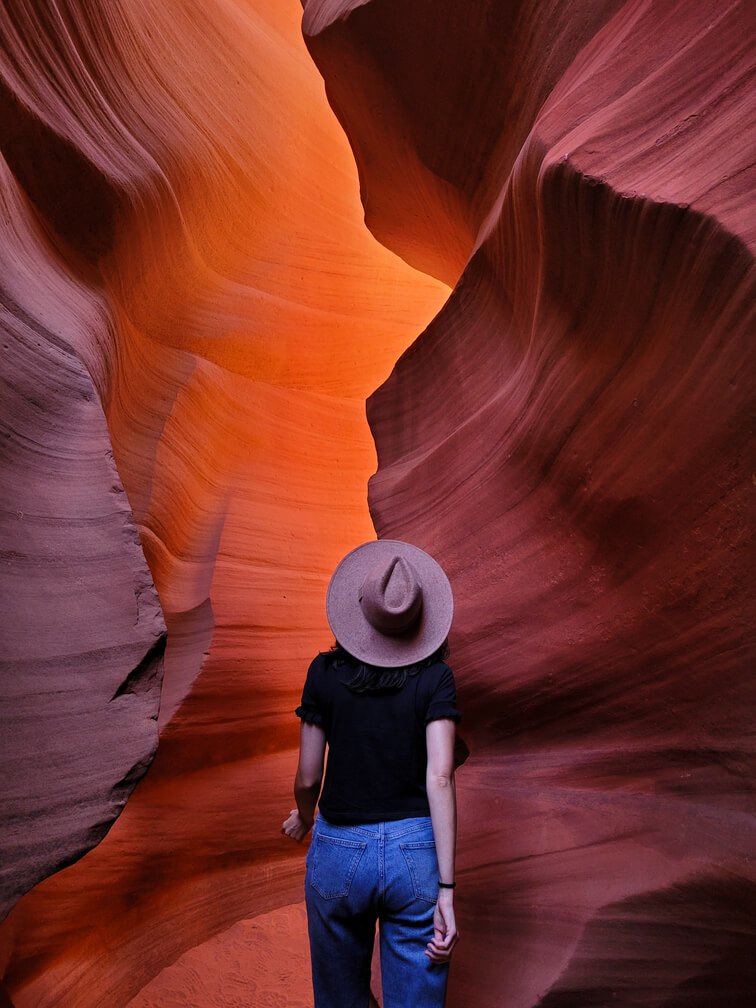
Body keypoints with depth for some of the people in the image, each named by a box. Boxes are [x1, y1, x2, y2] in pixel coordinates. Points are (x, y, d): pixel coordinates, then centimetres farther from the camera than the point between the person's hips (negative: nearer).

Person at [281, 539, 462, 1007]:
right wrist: (447, 891, -15)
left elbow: (308, 778, -1)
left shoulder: (325, 671, -5)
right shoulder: (435, 677, -8)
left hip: (339, 852, 1)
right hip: (416, 853, -1)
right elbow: (440, 778, -16)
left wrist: (303, 819, 22)